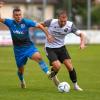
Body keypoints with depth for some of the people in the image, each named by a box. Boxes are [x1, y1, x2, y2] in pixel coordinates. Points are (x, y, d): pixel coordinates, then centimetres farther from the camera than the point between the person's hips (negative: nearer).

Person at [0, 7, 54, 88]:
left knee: (38, 57, -31)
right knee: (21, 68, 13)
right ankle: (22, 81, 43)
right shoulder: (10, 23, -3)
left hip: (29, 46, -2)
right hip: (18, 50, 2)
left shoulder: (26, 22, -8)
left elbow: (39, 26, -4)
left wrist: (47, 34, -10)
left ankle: (48, 73, -33)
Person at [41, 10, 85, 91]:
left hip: (61, 47, 3)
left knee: (70, 66, -7)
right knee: (57, 66, -19)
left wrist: (82, 43, -34)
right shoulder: (51, 22, -23)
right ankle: (53, 76, 18)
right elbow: (42, 24, -2)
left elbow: (81, 34, -16)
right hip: (50, 48, -3)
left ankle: (75, 85, 13)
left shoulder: (70, 25, -17)